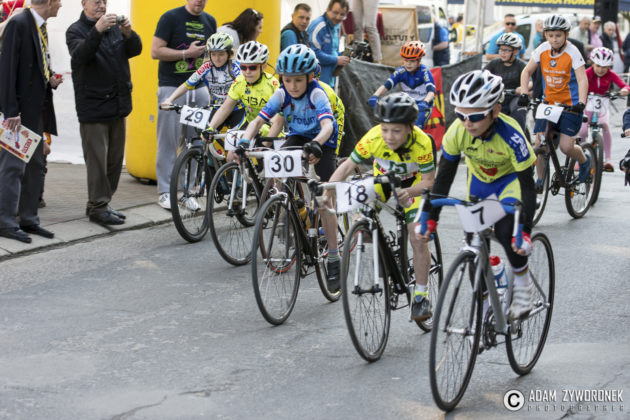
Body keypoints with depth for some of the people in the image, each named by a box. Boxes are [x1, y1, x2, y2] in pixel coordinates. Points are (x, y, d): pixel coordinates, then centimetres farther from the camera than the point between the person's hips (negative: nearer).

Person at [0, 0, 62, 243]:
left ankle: (28, 219, 20)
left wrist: (50, 79, 1)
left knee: (35, 166, 12)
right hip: (21, 109, -9)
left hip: (37, 110, 9)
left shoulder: (40, 27, 12)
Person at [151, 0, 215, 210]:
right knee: (169, 141, -3)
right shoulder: (171, 18, -4)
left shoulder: (209, 21, 13)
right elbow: (156, 51, -9)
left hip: (198, 88, 5)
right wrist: (187, 53, -13)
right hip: (172, 87, -5)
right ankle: (165, 191, 3)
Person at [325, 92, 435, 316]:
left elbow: (428, 181, -29)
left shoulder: (422, 143, -35)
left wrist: (408, 192, -50)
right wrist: (326, 191, -35)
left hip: (413, 183, -2)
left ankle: (421, 296, 3)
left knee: (418, 239, -11)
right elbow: (348, 165, -21)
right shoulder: (373, 138, -32)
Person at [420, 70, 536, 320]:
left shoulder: (511, 135, -38)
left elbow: (527, 187, -32)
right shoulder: (457, 133, -28)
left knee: (505, 231, -28)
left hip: (511, 178, -4)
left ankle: (524, 286, -3)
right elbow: (444, 178, -16)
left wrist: (525, 231, -40)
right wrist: (430, 218, -20)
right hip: (479, 180, 4)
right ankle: (483, 306, 16)